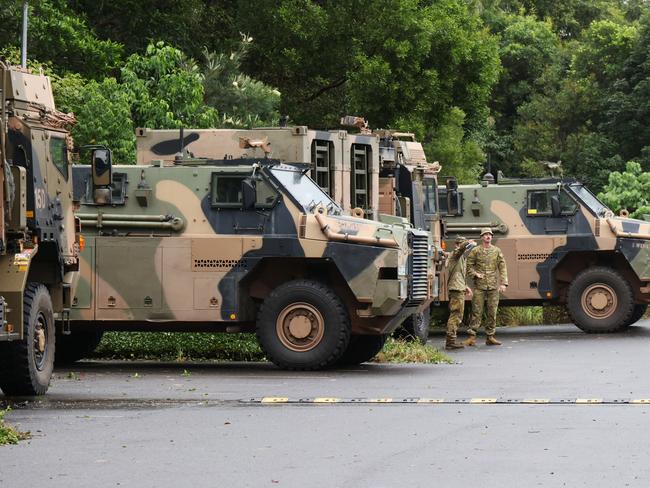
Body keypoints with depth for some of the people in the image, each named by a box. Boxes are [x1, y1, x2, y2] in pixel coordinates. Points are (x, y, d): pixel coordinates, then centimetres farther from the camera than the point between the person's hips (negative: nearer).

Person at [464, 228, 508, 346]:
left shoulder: (497, 251, 8)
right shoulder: (475, 251, 3)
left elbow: (502, 267, 6)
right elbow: (469, 266, 7)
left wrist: (503, 283, -3)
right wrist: (475, 274, -11)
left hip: (493, 286, 2)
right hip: (479, 286, -2)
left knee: (492, 312, 3)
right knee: (476, 311, -5)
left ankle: (490, 337, 9)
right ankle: (472, 337, -4)